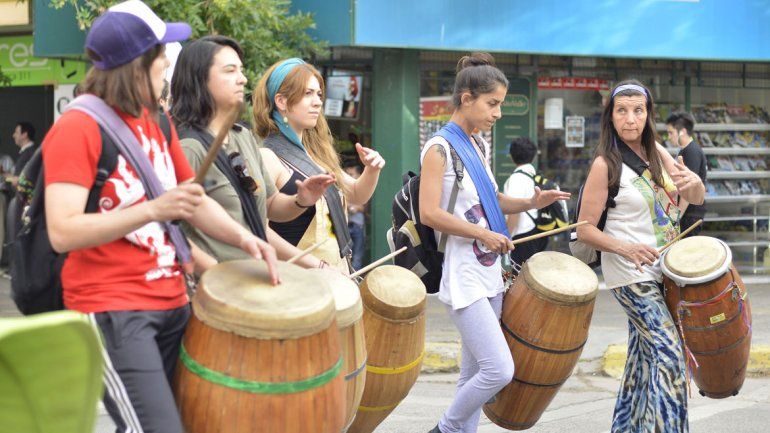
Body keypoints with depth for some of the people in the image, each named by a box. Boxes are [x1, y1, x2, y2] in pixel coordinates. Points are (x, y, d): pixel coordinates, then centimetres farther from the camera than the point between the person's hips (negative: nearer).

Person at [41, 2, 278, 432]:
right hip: (113, 310, -8)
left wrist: (244, 237, 1)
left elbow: (193, 197, 19)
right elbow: (62, 233, -21)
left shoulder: (158, 121, 12)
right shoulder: (78, 128, -13)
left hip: (172, 303, 8)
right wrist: (153, 209, -28)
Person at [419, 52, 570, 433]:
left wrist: (529, 203, 8)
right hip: (463, 278, -9)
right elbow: (429, 213, -20)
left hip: (489, 273, 9)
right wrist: (484, 234, -18)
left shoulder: (479, 146, 13)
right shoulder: (440, 148, -12)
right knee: (499, 370, -14)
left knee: (475, 373, 11)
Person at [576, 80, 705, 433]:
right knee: (669, 354, -12)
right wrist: (625, 247, -29)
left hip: (662, 269, 7)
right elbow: (585, 230, -13)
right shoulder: (605, 164, -14)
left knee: (643, 354, 13)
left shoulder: (656, 152, 4)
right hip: (630, 274, -7)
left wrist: (693, 182, -21)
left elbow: (696, 199, 3)